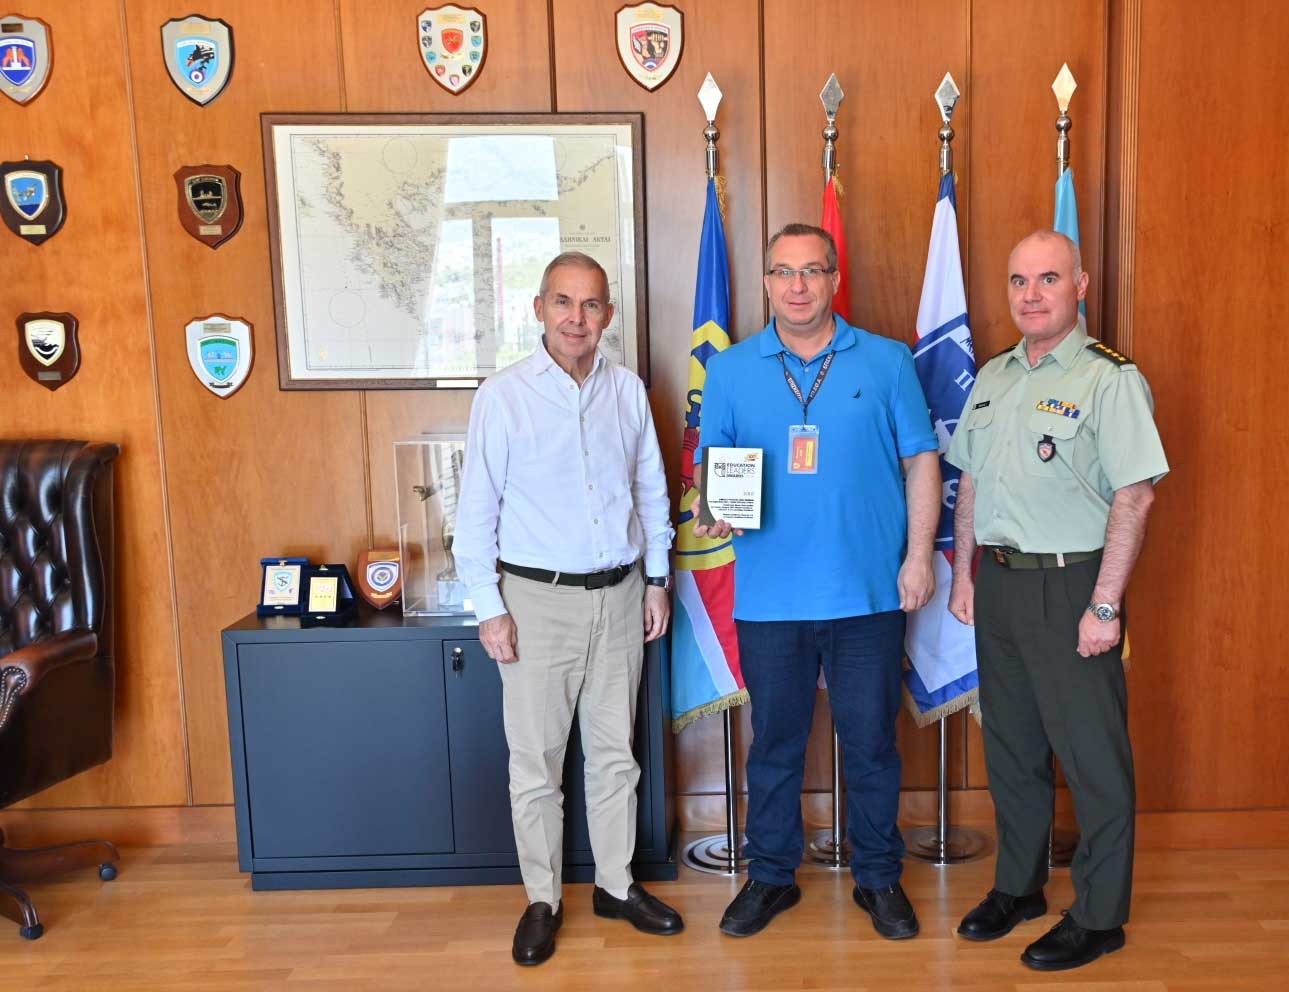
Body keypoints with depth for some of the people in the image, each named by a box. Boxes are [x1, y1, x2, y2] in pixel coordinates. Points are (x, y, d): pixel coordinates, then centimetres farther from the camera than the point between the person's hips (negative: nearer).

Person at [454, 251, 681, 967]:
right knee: (536, 761, 6)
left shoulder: (627, 390, 4)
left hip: (619, 595, 4)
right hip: (538, 599, -3)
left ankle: (617, 885, 31)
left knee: (615, 751, 15)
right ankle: (542, 900, 23)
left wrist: (657, 578, 10)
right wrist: (490, 608, -9)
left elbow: (652, 491, 12)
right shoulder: (503, 396, -8)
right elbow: (477, 511, -7)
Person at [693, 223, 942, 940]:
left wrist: (920, 554, -4)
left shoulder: (887, 362, 2)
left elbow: (922, 460, 3)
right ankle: (771, 875, 31)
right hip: (769, 596, 1)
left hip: (868, 593, -1)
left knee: (872, 743, 11)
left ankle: (879, 878, 31)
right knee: (775, 743, 13)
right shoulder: (730, 370, 5)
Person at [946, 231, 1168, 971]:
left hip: (1069, 585, -6)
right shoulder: (993, 376, 11)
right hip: (999, 581, 7)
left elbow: (1135, 496, -15)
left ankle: (1100, 916, 20)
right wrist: (963, 573, 12)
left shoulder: (1110, 380, -10)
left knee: (1093, 756, 4)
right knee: (1011, 744, 16)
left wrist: (1104, 605, -18)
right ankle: (1019, 885, 33)